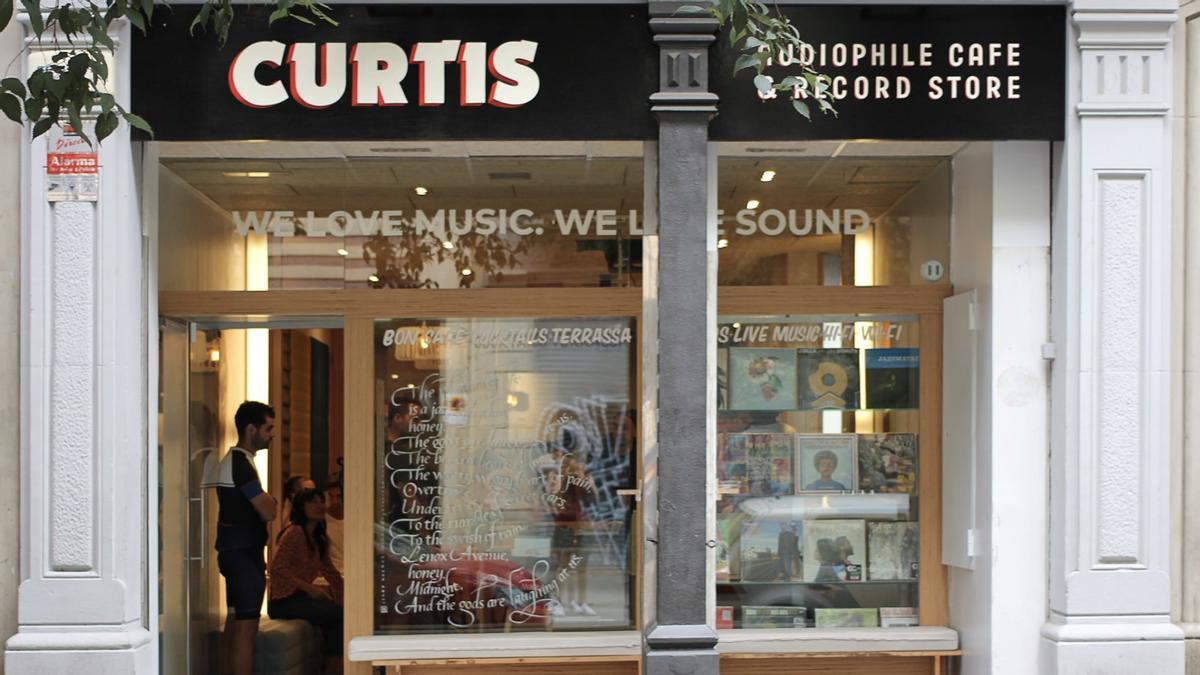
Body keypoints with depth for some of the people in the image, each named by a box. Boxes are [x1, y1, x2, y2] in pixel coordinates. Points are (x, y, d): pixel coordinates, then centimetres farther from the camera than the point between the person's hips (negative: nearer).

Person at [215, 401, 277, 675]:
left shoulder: (233, 460, 16)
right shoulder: (240, 463, -17)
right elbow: (268, 512, -21)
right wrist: (272, 501, 0)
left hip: (237, 554, 10)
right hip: (243, 555, -10)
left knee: (235, 623, 13)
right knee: (246, 627, -10)